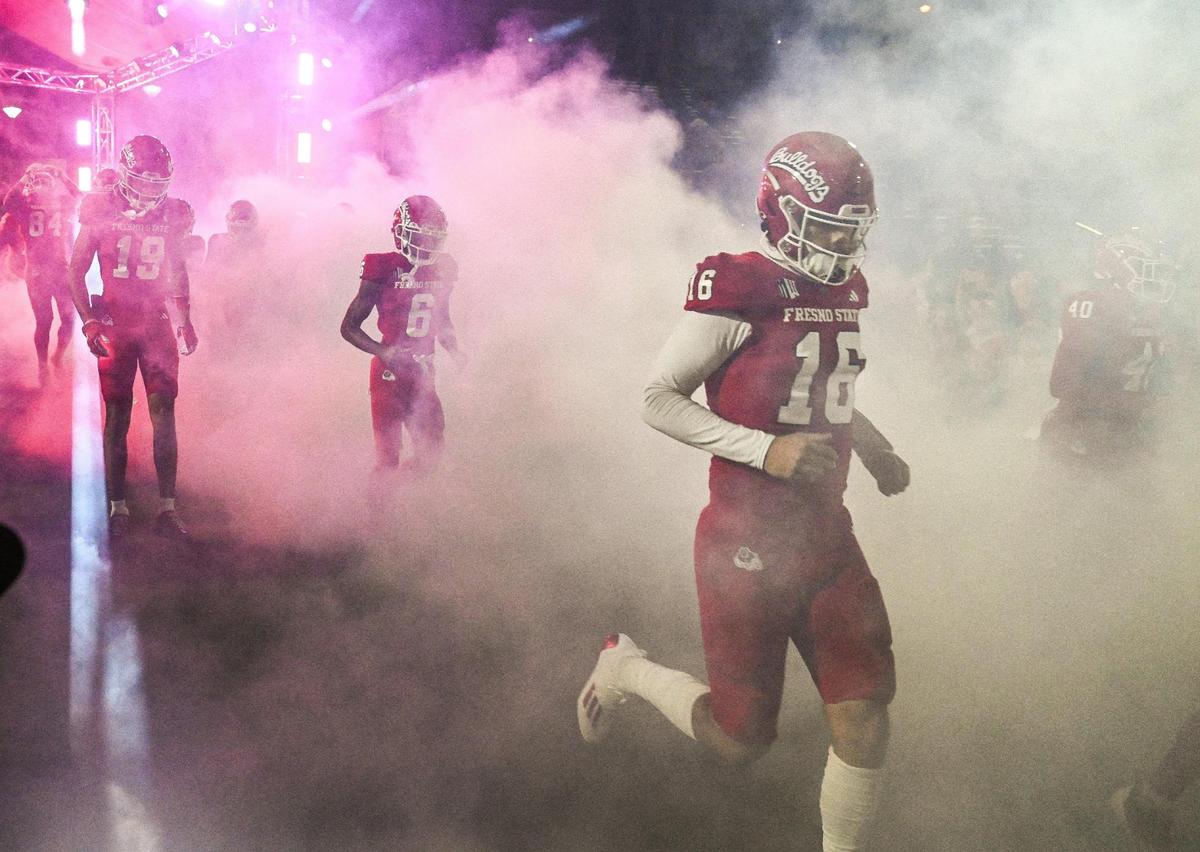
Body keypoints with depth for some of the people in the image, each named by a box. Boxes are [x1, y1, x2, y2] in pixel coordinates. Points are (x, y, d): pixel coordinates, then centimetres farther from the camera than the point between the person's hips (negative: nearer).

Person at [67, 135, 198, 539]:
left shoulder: (173, 215, 5)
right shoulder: (101, 210, -3)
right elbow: (76, 270, 2)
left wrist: (184, 321, 13)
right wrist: (89, 322, -8)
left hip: (157, 324, 2)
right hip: (114, 325, -1)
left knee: (164, 414, -3)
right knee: (116, 416, 2)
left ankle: (167, 507, 2)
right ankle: (117, 507, 10)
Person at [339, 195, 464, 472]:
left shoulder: (442, 270, 6)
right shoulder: (384, 269, -12)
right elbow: (349, 327, -8)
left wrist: (453, 349, 5)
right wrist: (383, 352, -23)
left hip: (422, 373, 6)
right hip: (390, 372, -6)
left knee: (431, 448, 6)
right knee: (388, 455, -3)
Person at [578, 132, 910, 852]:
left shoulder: (845, 291, 8)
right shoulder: (740, 291, -16)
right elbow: (658, 398, -13)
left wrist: (874, 447, 8)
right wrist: (768, 450, -23)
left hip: (827, 535, 7)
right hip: (748, 544, -6)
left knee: (866, 722, 2)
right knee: (743, 740, 6)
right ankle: (628, 667, 32)